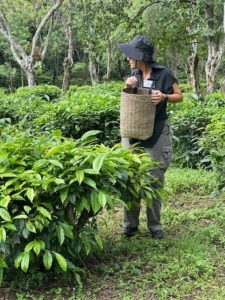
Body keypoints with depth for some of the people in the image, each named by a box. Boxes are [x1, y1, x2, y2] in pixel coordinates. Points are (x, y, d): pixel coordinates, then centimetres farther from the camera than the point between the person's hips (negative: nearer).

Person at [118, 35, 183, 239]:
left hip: (157, 133, -4)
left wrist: (164, 96, -17)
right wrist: (128, 88, -4)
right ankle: (130, 224, 14)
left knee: (155, 180, 1)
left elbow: (179, 96, 2)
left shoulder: (163, 74, -6)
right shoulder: (134, 74, 7)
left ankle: (154, 225, 14)